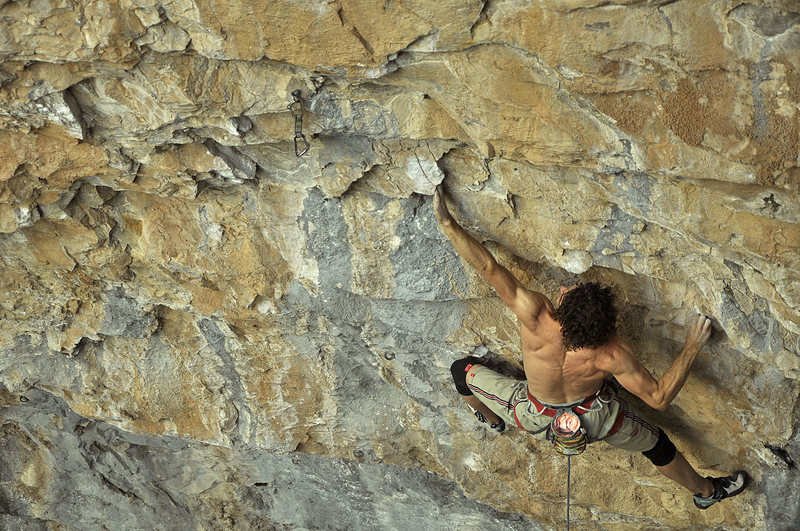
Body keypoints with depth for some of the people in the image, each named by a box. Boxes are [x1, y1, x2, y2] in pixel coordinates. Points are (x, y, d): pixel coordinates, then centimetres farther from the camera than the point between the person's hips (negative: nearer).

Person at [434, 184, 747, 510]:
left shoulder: (536, 317, -42)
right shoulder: (611, 355, -37)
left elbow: (488, 266, -40)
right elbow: (659, 398, -26)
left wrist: (446, 222, -31)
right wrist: (691, 348, -20)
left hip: (535, 419, 0)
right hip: (595, 421, 0)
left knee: (462, 370, 21)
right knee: (658, 445, 25)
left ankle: (493, 419, 55)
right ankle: (706, 492, 50)